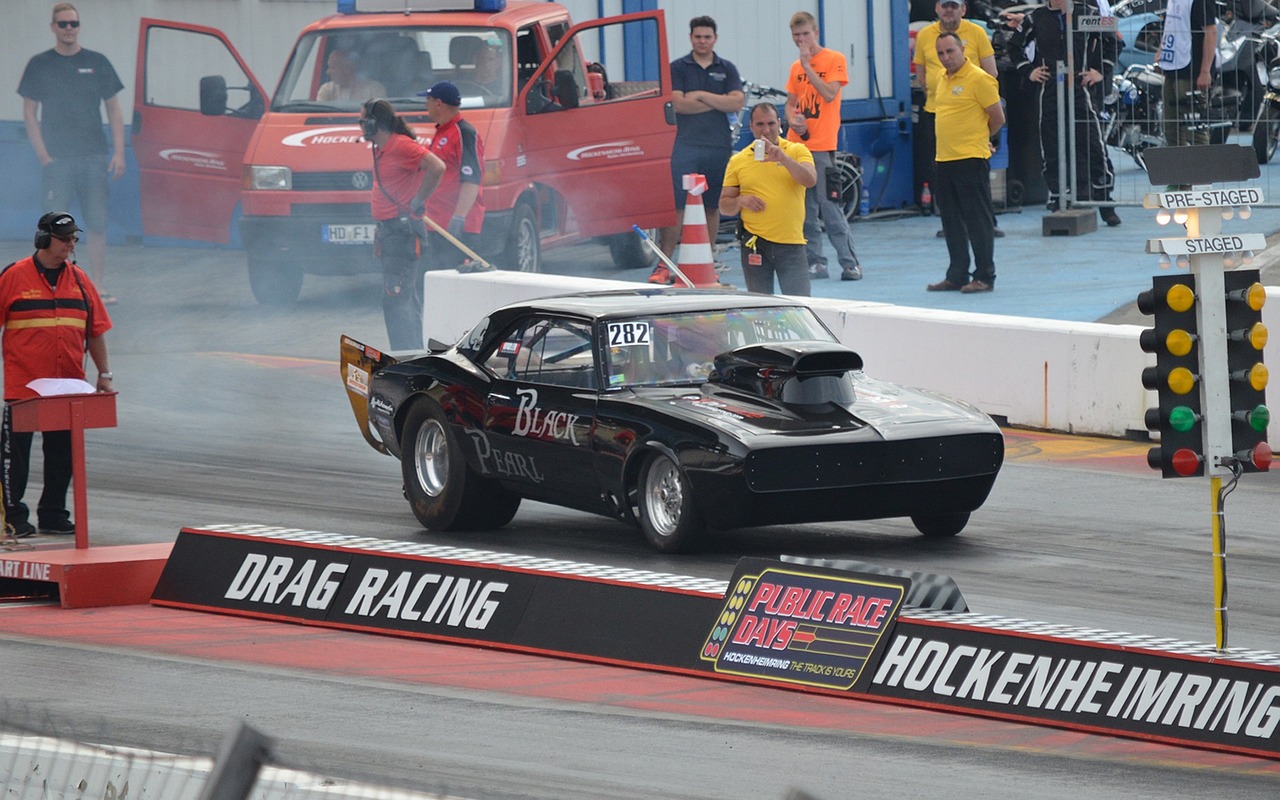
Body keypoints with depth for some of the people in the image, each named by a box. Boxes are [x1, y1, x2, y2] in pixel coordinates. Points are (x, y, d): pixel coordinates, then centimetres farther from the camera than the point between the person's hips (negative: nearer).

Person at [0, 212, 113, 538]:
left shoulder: (79, 280, 8)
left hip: (68, 387, 4)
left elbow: (96, 330, 12)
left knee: (62, 453, 8)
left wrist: (104, 374, 8)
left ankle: (53, 515, 17)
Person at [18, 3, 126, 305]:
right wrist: (44, 156, -6)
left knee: (97, 223, 0)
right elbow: (29, 113, 4)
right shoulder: (39, 65, 5)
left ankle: (97, 287, 5)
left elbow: (113, 110, 11)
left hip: (94, 157, 2)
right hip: (57, 159, -2)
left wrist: (118, 153, 1)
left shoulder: (96, 63, 9)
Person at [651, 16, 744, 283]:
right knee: (675, 205, -10)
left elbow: (737, 102, -2)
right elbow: (678, 103, -8)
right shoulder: (678, 68, 6)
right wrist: (718, 102, -5)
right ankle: (664, 265, -10)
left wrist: (701, 96, -8)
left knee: (712, 206, 7)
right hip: (685, 143, -3)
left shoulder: (726, 69, 12)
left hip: (718, 146, 3)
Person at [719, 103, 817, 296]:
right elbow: (724, 205, 11)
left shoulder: (797, 151, 4)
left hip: (791, 243, -2)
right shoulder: (738, 161, 8)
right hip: (755, 243, 2)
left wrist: (783, 158, -25)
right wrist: (741, 201, -11)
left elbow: (810, 181, -14)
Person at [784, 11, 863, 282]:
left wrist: (807, 66, -14)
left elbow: (829, 94, -14)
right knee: (804, 210, 4)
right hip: (796, 144, 6)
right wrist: (792, 119, -3)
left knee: (829, 207, -9)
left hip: (822, 147, -6)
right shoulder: (796, 67, 15)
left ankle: (850, 263, -5)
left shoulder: (834, 60, -2)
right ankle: (814, 262, 9)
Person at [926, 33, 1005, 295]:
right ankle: (956, 275, 19)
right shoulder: (942, 80, 13)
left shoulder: (979, 79, -11)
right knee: (952, 221, 12)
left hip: (971, 159, -8)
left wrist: (978, 138, 8)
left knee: (978, 219, -3)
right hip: (944, 160, 8)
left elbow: (998, 118, -7)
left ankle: (984, 277, 1)